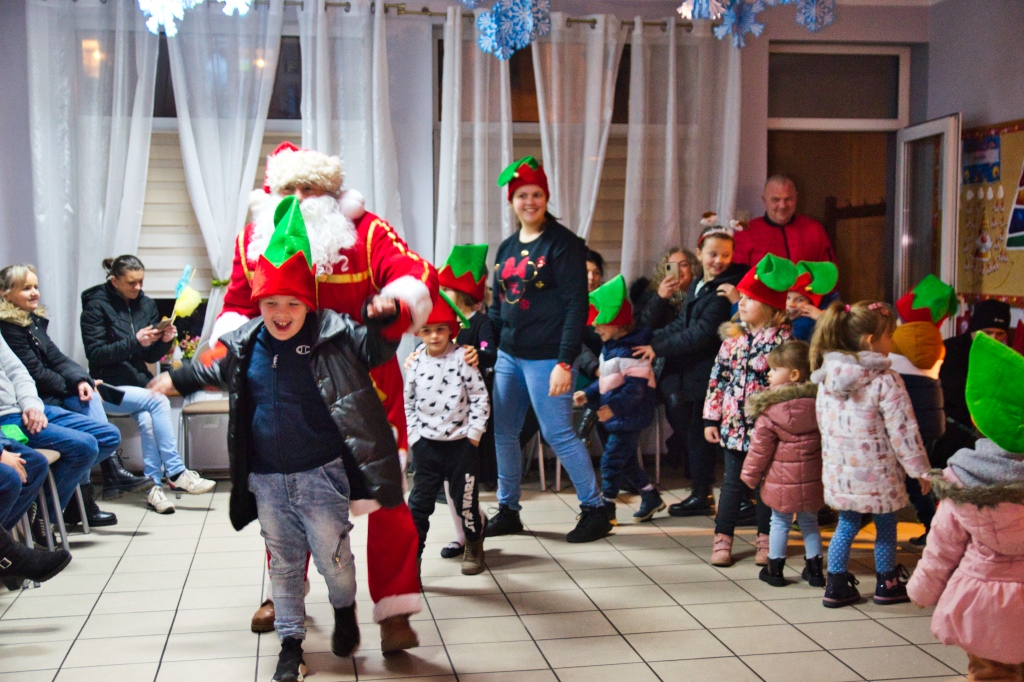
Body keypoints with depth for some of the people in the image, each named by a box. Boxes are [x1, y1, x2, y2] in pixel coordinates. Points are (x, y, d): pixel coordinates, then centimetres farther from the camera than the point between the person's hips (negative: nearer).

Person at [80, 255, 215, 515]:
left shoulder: (146, 304, 9)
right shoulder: (96, 306, -5)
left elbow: (151, 356, 10)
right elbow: (95, 354, -13)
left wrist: (164, 341, -12)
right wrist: (134, 342, -23)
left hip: (139, 383, 4)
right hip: (109, 388, -4)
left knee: (147, 420, -28)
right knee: (158, 401, -29)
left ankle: (153, 486, -23)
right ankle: (176, 473, -24)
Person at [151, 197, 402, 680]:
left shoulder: (334, 335, -9)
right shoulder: (243, 343, 3)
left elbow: (375, 348, -16)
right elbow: (212, 370, 22)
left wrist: (383, 318, -35)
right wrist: (175, 379, 32)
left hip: (321, 476, -3)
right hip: (266, 480, 4)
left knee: (333, 557, 5)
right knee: (284, 564, 13)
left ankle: (345, 612, 37)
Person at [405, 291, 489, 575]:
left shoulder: (463, 358, -6)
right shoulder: (415, 364, 2)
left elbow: (480, 398, -6)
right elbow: (408, 403, 9)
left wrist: (474, 433, -8)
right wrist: (413, 435, 2)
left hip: (461, 443, -2)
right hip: (427, 444, 2)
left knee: (465, 499, 8)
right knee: (419, 501, 3)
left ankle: (474, 546, 30)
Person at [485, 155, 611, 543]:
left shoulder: (563, 243, -7)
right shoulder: (507, 248, 13)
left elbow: (576, 305, -13)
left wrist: (565, 362, -18)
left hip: (546, 358, -7)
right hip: (508, 355, 7)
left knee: (558, 434, -5)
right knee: (504, 434, 10)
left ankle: (595, 510, 8)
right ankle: (507, 510, 24)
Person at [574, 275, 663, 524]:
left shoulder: (629, 350, -22)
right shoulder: (609, 346, 10)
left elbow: (636, 387, -27)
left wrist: (613, 406, -34)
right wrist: (588, 394, 10)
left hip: (629, 417, -10)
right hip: (619, 418, 10)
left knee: (611, 462, -5)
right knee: (626, 462, 18)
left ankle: (606, 509, 4)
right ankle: (651, 498, 31)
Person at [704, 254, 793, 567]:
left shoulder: (782, 338, -8)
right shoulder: (733, 335, 5)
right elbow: (718, 376, 7)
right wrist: (711, 418, 5)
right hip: (733, 423, 3)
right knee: (733, 481, 9)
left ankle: (765, 539, 24)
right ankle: (723, 538, 18)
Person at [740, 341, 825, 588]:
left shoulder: (771, 409, -16)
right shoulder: (818, 402, -1)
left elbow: (760, 446, -11)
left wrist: (750, 474, 1)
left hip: (781, 479, -4)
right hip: (813, 479, 4)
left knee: (780, 522, 10)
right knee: (809, 522, 17)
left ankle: (775, 568, 17)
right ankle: (814, 569, 22)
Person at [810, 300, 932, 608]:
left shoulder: (827, 376, 1)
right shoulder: (886, 381, -18)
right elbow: (902, 430, -15)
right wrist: (920, 469, -4)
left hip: (839, 470, 5)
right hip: (877, 472, -5)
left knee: (846, 525, 17)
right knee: (885, 526, 14)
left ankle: (836, 585, 18)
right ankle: (887, 584, 28)